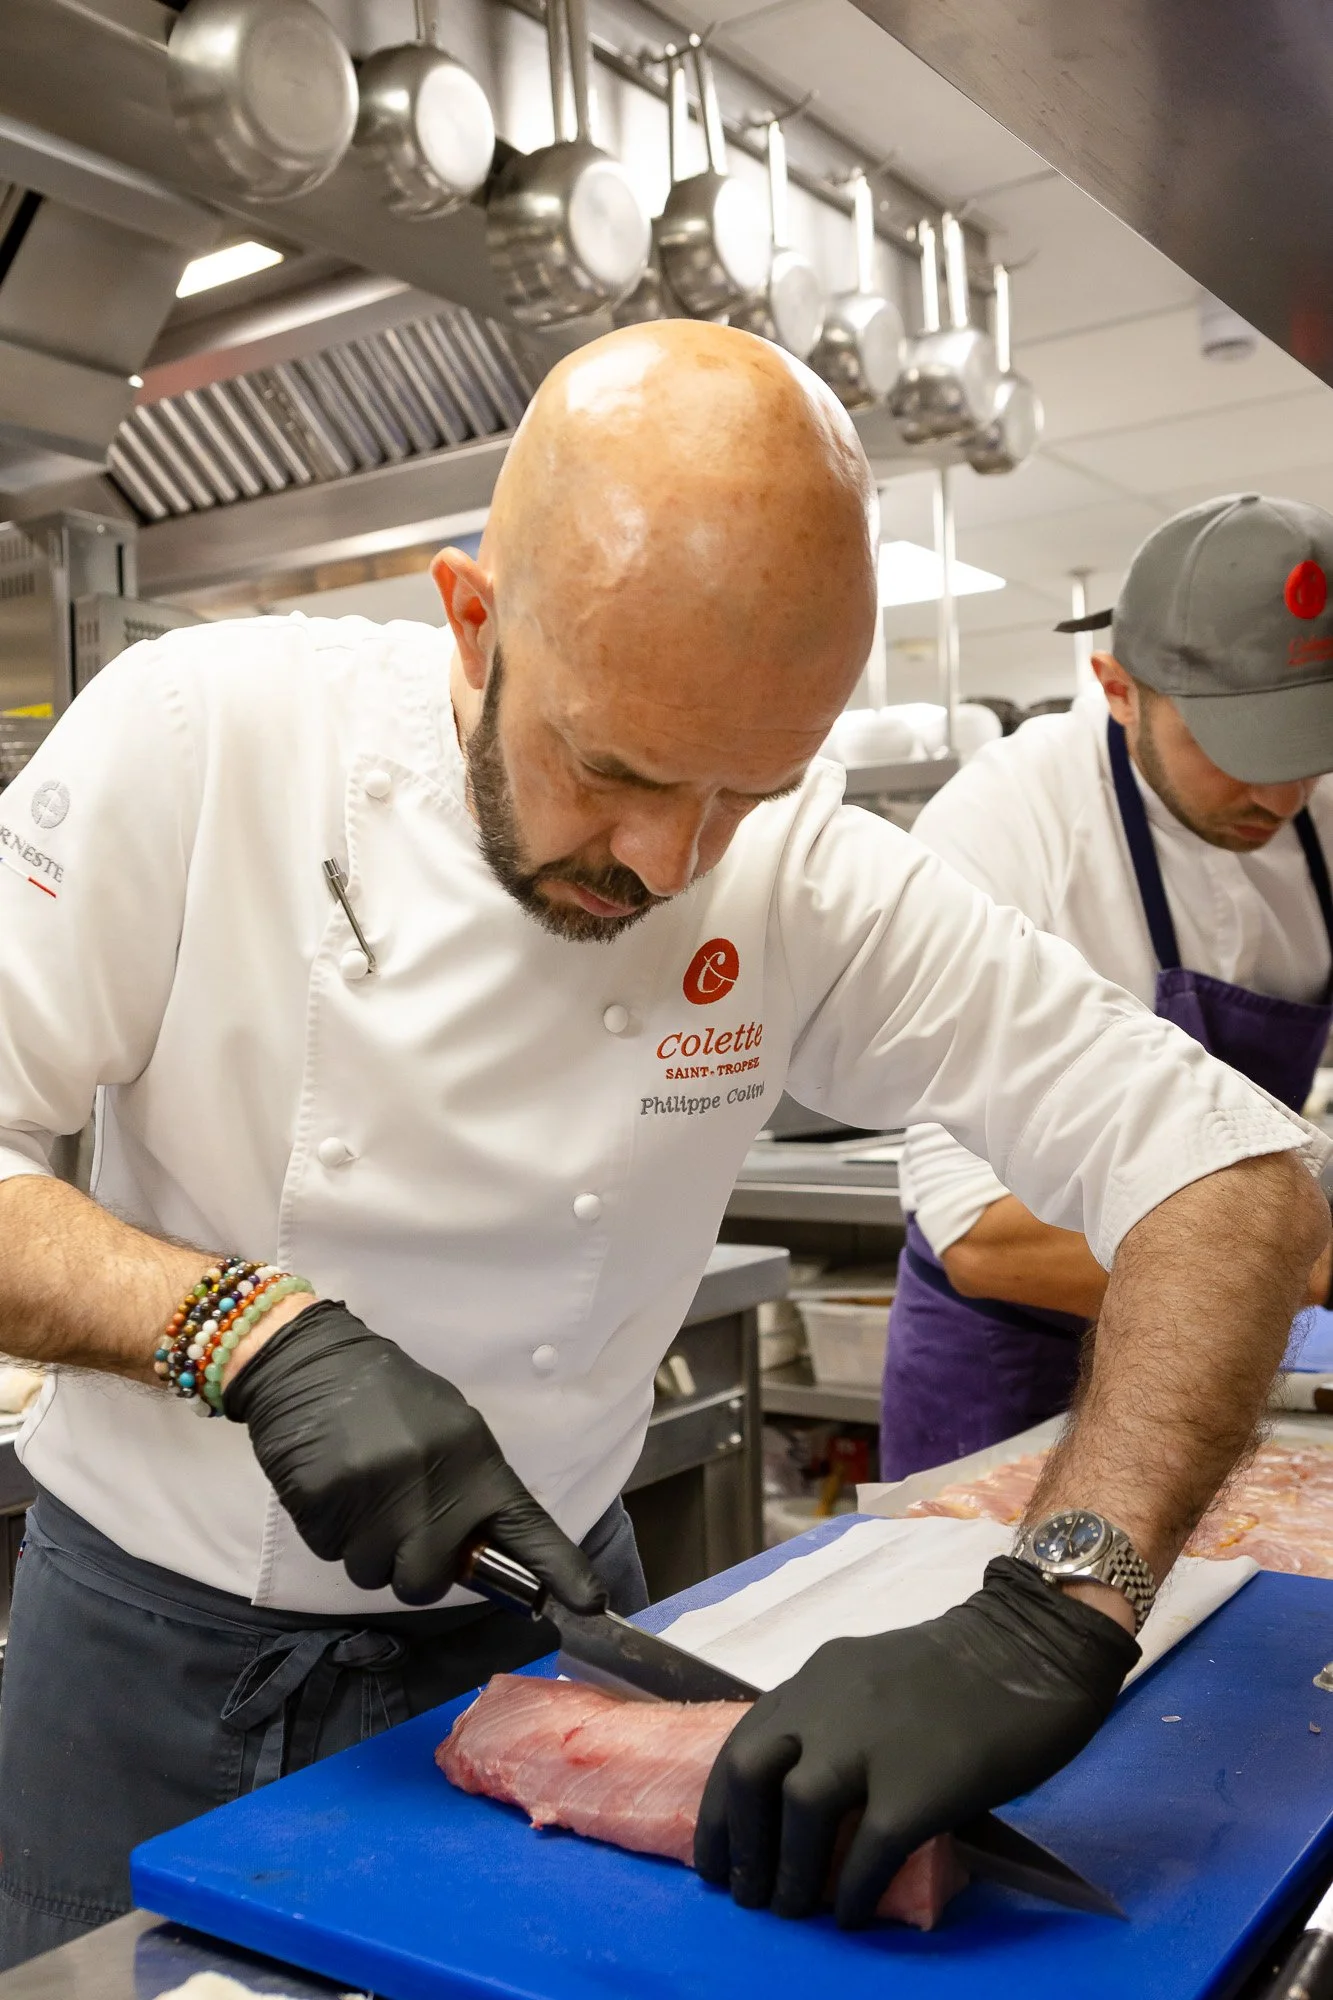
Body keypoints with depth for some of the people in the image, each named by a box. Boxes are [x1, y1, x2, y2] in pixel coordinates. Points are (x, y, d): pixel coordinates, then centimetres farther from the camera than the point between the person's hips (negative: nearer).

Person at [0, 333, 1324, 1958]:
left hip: (532, 1621, 1)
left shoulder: (805, 883, -17)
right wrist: (251, 1324, -32)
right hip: (154, 1630, 0)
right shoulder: (195, 739, -20)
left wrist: (1053, 1618, -31)